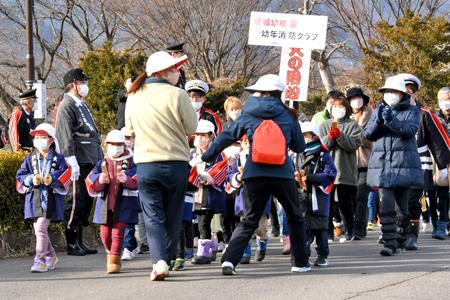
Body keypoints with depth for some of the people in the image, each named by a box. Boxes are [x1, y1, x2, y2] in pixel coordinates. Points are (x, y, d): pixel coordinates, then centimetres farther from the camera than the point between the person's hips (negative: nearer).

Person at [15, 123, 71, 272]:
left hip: (50, 199, -4)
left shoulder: (58, 159, 3)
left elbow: (66, 172, -3)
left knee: (41, 229, -14)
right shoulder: (30, 158, 11)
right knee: (39, 230, 10)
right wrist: (31, 179, -11)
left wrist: (53, 179, -19)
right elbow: (20, 175, 8)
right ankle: (51, 255, 30)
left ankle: (40, 261, -14)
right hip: (34, 199, 4)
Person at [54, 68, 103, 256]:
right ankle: (71, 243, -3)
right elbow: (65, 136, -16)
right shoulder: (67, 106, -8)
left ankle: (79, 242, 16)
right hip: (79, 162, -10)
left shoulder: (82, 105, 22)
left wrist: (98, 159, 25)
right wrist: (72, 161, -22)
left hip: (89, 161, 10)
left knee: (86, 201, 11)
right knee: (76, 201, -8)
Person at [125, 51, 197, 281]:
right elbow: (191, 128, 0)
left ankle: (159, 261, -14)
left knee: (153, 216, 3)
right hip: (176, 164, -2)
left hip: (146, 165, 2)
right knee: (172, 216, 13)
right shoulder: (177, 95, -10)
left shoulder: (134, 97, 2)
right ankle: (165, 260, 21)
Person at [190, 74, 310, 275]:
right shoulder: (288, 116, 7)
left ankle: (230, 259, -9)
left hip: (255, 175, 1)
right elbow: (299, 147, 14)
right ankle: (300, 262, 21)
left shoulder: (248, 116, 7)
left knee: (249, 221, 8)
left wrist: (203, 157, 19)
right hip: (282, 174, -1)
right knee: (295, 218, 18)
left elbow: (226, 138, 10)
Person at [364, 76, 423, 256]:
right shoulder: (379, 110, 15)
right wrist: (378, 121, -13)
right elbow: (368, 135, 6)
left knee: (401, 206, 6)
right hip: (382, 165, 2)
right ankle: (389, 243, -14)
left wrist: (391, 120, -27)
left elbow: (411, 130, -14)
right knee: (386, 205, -10)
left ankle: (399, 242, 19)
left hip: (404, 165, -2)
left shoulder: (412, 111, 5)